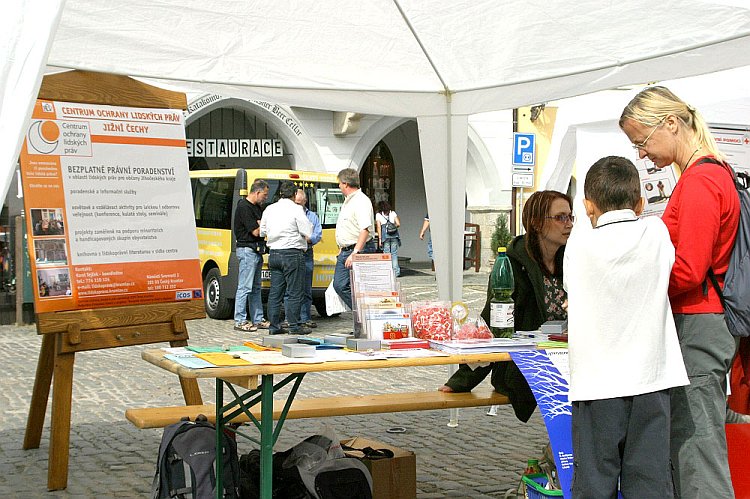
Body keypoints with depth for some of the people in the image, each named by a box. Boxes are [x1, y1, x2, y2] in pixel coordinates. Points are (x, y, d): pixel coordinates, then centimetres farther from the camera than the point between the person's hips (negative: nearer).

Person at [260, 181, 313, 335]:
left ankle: (274, 325, 12)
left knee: (275, 291, 10)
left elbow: (262, 232, 16)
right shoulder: (296, 209, -9)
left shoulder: (270, 209, 9)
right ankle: (294, 325, 2)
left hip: (274, 254, 6)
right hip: (292, 254, -6)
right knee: (295, 292, 0)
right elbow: (307, 233, -9)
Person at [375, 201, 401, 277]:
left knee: (387, 254, 1)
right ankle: (396, 271, 2)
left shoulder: (378, 215, 6)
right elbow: (398, 224, 3)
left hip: (385, 235, -2)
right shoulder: (393, 213, 11)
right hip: (394, 235, 2)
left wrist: (379, 239, -3)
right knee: (394, 253, 6)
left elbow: (378, 227, -1)